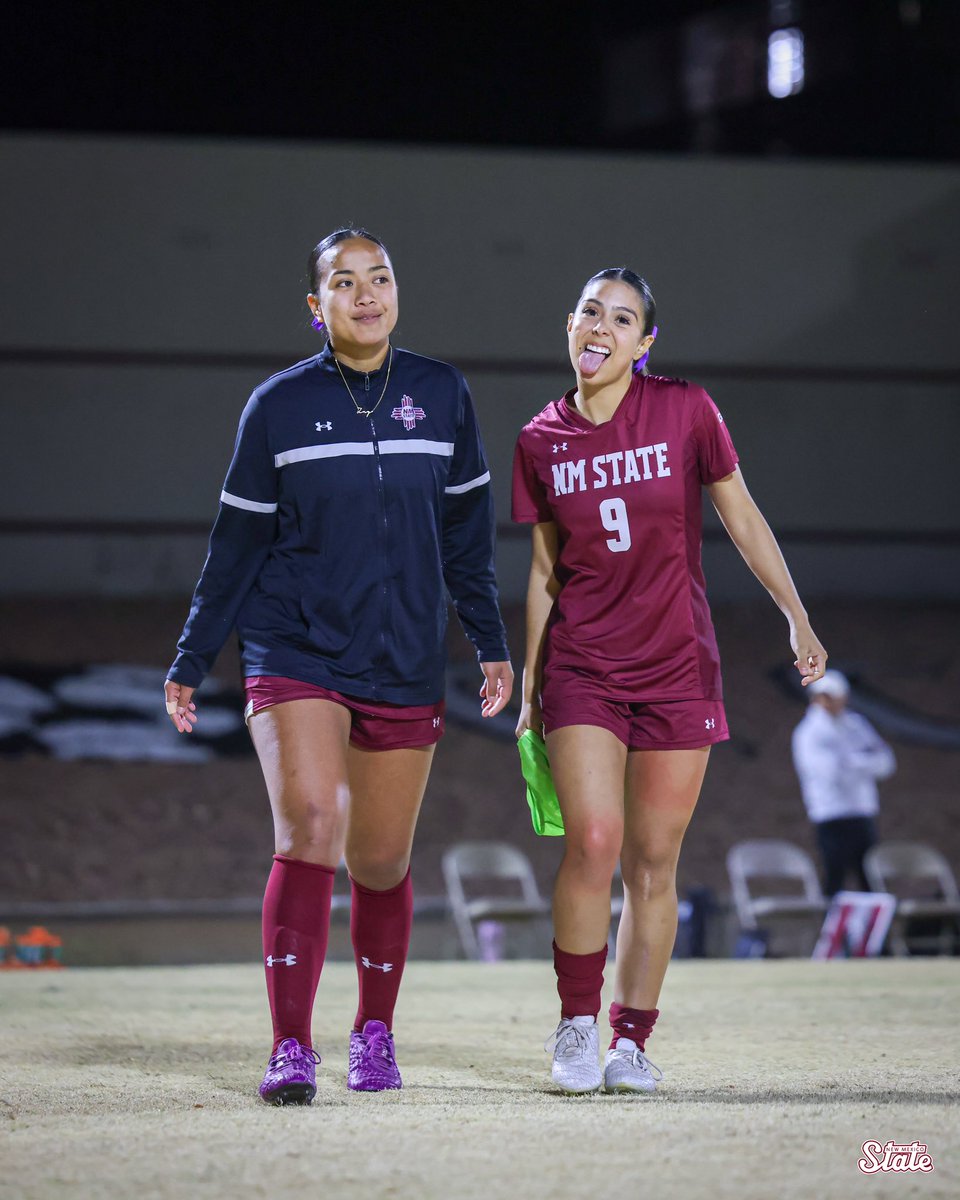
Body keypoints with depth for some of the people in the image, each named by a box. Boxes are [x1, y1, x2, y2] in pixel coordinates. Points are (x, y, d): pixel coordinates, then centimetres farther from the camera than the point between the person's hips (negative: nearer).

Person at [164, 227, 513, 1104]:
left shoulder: (442, 396, 5)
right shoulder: (279, 406, 0)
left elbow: (467, 535, 13)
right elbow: (236, 545, 6)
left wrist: (492, 645, 8)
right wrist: (190, 664, 6)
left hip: (404, 666, 2)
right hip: (296, 658, -2)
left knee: (382, 861, 6)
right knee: (309, 828, -20)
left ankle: (375, 1036, 26)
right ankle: (291, 1051, -19)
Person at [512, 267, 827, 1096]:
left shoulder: (685, 411, -3)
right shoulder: (541, 441, 3)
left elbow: (743, 518, 5)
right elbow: (545, 570, 11)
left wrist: (798, 618, 2)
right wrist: (529, 685, 11)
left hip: (677, 667, 0)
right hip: (582, 667, 0)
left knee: (653, 862, 1)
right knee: (594, 841, -15)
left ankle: (631, 1042, 12)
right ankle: (576, 1026, 2)